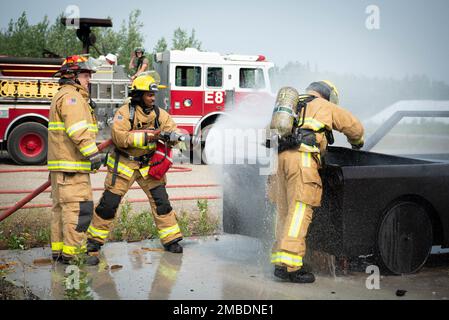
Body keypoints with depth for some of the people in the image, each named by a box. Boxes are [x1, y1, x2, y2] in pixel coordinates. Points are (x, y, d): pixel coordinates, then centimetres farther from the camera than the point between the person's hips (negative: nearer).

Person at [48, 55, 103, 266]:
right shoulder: (71, 96, -11)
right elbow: (78, 130, -23)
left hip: (61, 163, 11)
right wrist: (93, 153, -25)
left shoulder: (65, 96, 24)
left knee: (61, 208, 13)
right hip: (71, 164, -11)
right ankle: (73, 253, -11)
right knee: (79, 207, -11)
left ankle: (59, 249, 18)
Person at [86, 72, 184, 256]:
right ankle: (94, 239, 14)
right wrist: (145, 137, -31)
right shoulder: (125, 112, -14)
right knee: (109, 203, 0)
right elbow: (119, 136, -25)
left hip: (149, 164, 4)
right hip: (124, 164, -3)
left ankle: (171, 240, 6)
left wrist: (172, 136, -26)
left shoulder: (159, 113, 0)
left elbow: (174, 131, -1)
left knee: (161, 201, -3)